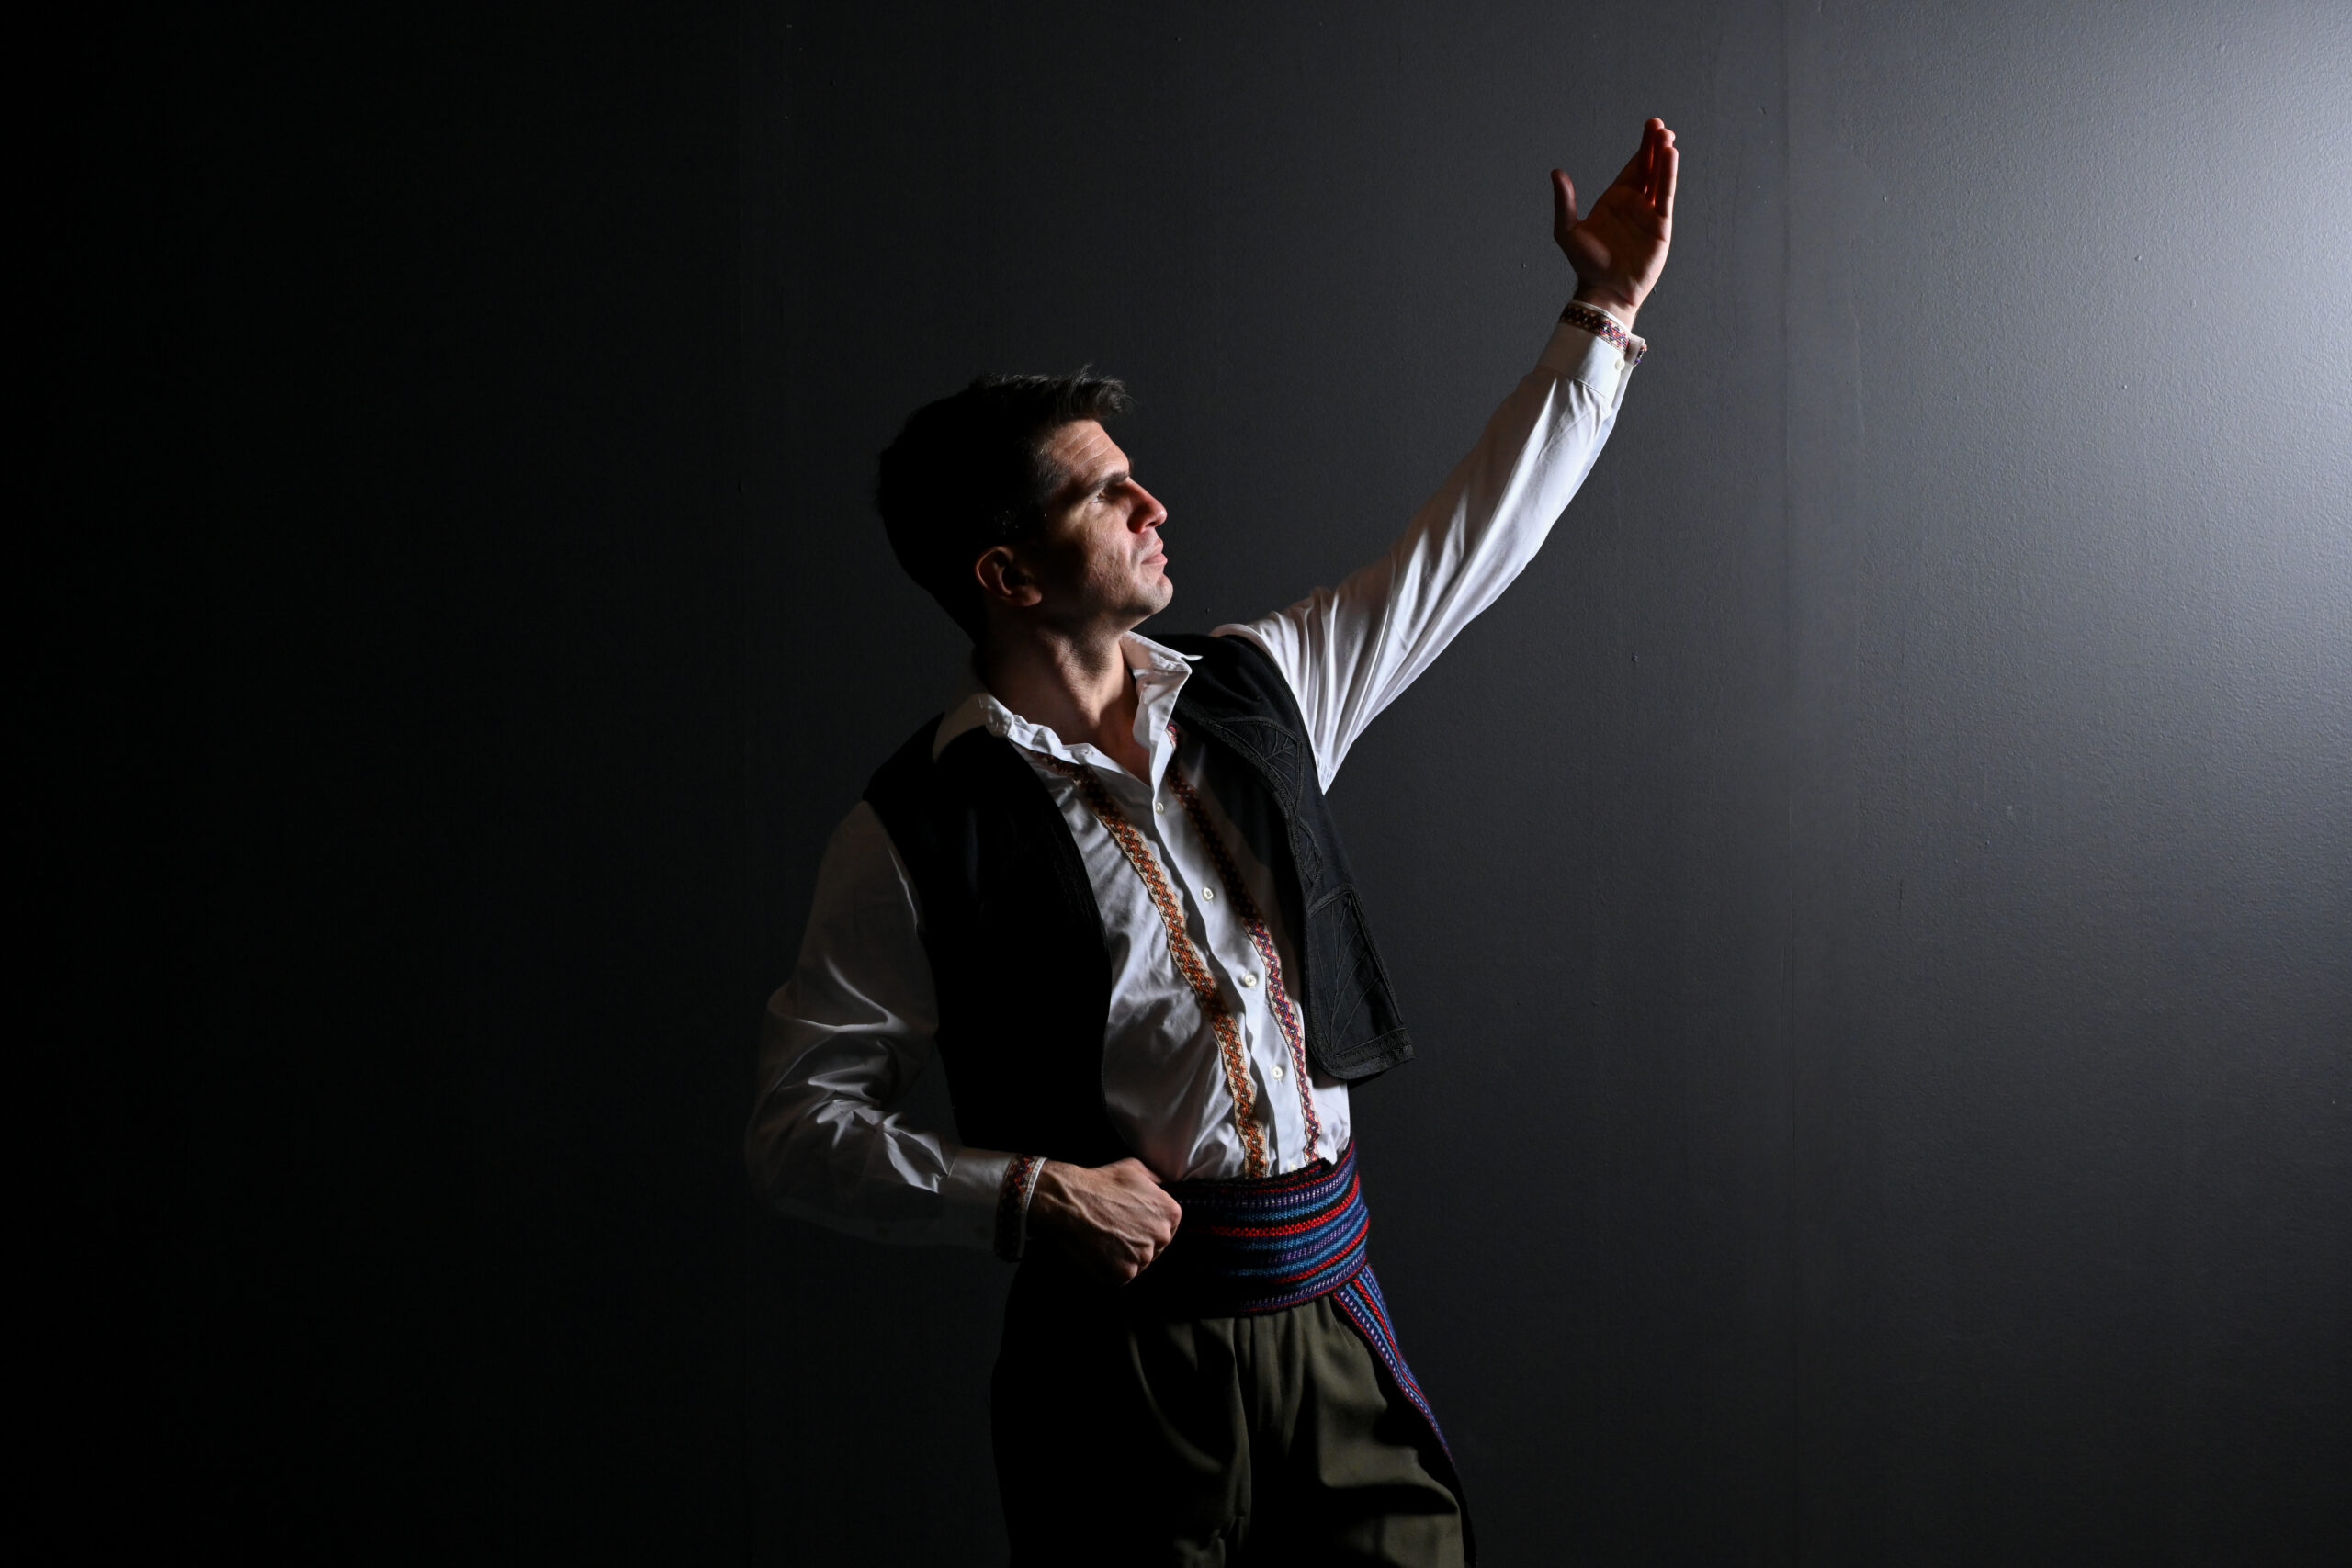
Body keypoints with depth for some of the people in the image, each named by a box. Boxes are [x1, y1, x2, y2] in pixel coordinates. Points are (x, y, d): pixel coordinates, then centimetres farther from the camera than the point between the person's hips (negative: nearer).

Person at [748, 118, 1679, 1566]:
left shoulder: (1250, 695, 6)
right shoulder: (925, 828, -9)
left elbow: (1467, 543, 14)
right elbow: (799, 1124, -5)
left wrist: (1604, 316, 15)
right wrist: (1021, 1195, -17)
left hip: (1332, 1306, 5)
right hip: (1127, 1338, -4)